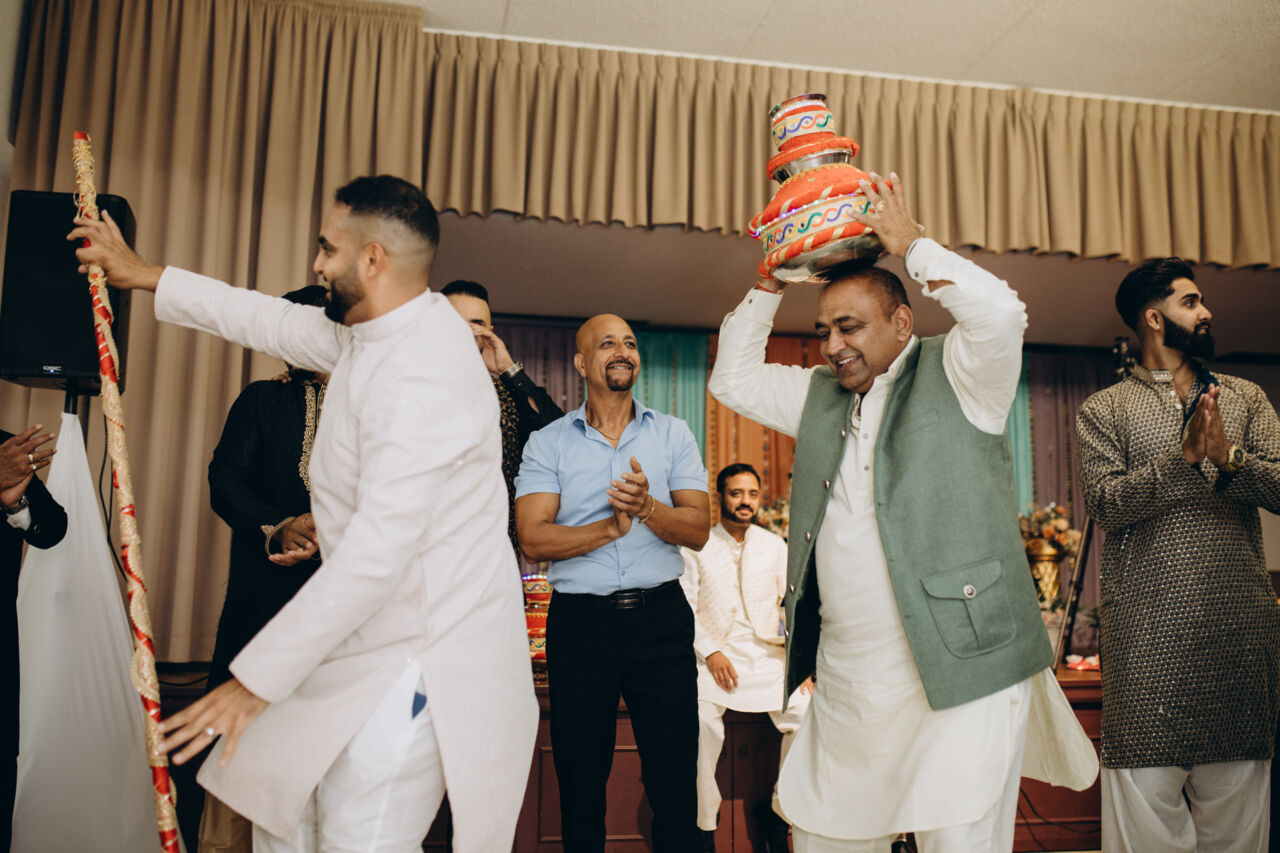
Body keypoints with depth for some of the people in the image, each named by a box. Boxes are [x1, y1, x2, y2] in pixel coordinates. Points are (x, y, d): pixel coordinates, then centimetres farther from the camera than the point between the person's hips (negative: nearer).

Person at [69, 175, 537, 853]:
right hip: (370, 639, 10)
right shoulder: (375, 332, 6)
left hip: (414, 663, -10)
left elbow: (374, 557, -29)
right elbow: (275, 322, 22)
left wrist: (256, 679, -22)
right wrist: (145, 276, 29)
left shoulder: (421, 378, -26)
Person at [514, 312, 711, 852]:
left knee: (675, 780, 6)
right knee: (580, 782, 12)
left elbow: (698, 529, -3)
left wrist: (646, 507, -20)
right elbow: (533, 540, -8)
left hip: (661, 618, 1)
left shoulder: (673, 434, 6)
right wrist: (610, 526, -16)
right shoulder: (548, 442, 3)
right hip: (579, 621, 0)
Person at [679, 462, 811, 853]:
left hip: (767, 655, 3)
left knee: (808, 716, -21)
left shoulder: (775, 545, 16)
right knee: (699, 722, -29)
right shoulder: (696, 545, 8)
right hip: (715, 655, -2)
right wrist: (710, 652, -14)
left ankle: (778, 810, 2)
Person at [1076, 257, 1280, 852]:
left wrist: (1228, 455, -13)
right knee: (1148, 790, -1)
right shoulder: (1104, 409, 6)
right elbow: (1104, 502, -7)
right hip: (1146, 623, -3)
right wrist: (1186, 456, -17)